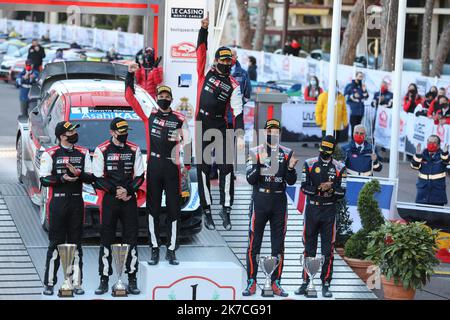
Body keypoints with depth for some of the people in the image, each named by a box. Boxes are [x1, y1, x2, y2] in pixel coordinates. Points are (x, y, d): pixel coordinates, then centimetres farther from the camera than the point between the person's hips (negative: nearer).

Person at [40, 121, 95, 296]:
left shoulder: (83, 153, 10)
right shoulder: (50, 154, -1)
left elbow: (91, 177, 6)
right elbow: (44, 180, -5)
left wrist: (78, 173, -12)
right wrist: (62, 179, -17)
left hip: (76, 202, 3)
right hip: (57, 203, -3)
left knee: (76, 243, 5)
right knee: (55, 244, -3)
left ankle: (76, 283, 8)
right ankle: (49, 283, 3)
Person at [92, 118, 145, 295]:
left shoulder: (134, 150, 7)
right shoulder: (101, 150, 0)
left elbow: (139, 176, 6)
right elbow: (97, 178, -2)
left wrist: (128, 190, -10)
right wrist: (115, 190, -13)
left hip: (129, 200, 2)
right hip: (109, 200, -2)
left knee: (131, 238, 1)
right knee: (106, 239, -2)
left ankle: (132, 279, 5)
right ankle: (104, 280, 3)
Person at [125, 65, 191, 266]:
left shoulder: (180, 119, 6)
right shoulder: (149, 114, 7)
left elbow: (187, 142, 9)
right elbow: (130, 97, 5)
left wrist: (187, 165, 3)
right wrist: (130, 75, -3)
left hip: (172, 167, 0)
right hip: (153, 166, 0)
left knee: (173, 210, 2)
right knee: (153, 209, 4)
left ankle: (171, 251, 8)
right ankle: (154, 249, 10)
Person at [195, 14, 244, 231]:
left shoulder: (233, 85, 2)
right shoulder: (206, 72, 5)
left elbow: (238, 111, -3)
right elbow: (201, 50, -2)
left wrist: (240, 135, -12)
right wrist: (204, 29, -14)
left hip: (221, 126, 0)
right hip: (202, 125, 0)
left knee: (226, 167, -7)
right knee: (203, 168, 2)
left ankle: (226, 209, 0)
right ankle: (207, 211, 8)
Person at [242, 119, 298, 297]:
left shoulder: (286, 154, 5)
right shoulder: (256, 152, -1)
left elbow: (291, 181, 4)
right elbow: (251, 180, -9)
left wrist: (291, 168, -16)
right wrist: (259, 163, -24)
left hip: (279, 203, 2)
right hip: (260, 201, -2)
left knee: (278, 244, 5)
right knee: (254, 243, -1)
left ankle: (276, 283, 11)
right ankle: (251, 282, 4)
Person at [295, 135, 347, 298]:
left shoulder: (339, 168, 2)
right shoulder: (309, 164, 3)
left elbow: (342, 192, -3)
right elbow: (304, 187, -4)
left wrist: (330, 189, -21)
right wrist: (320, 188, -18)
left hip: (329, 211, 0)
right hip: (311, 210, 0)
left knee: (328, 249, 0)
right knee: (309, 248, 6)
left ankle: (325, 284, 5)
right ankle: (305, 282, 12)